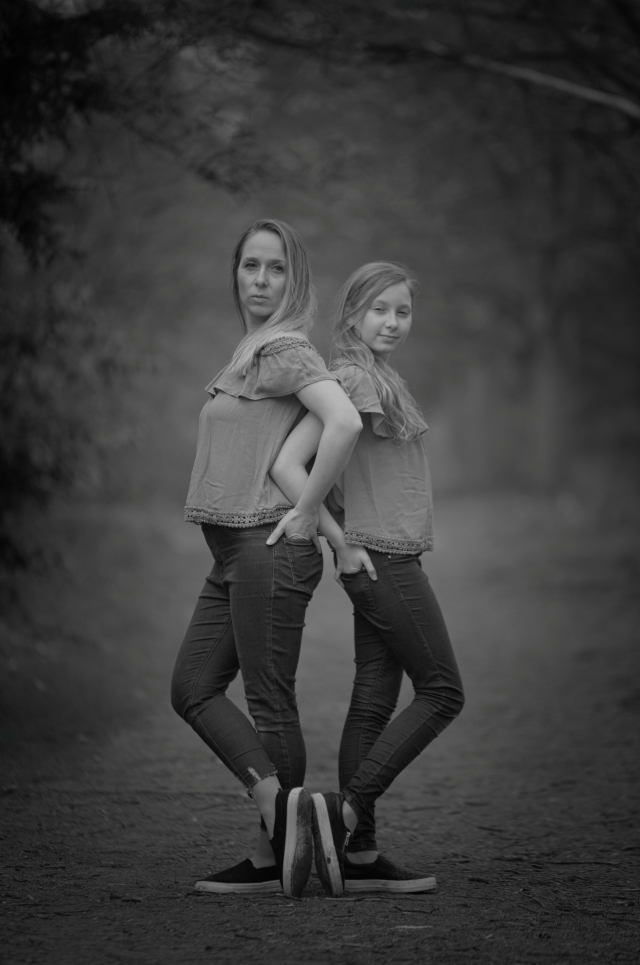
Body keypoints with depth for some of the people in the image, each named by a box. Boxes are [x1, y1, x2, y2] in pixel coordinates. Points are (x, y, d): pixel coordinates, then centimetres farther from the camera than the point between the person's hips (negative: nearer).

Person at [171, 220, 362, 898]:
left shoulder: (287, 351, -12)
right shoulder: (249, 353, 15)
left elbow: (344, 424, -29)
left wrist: (304, 514, -22)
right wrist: (314, 511, 16)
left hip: (270, 550, -10)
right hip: (233, 555, 10)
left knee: (269, 701, -3)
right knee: (193, 689, 7)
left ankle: (273, 858, 5)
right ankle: (276, 804, 2)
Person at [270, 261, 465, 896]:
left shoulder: (382, 380, 14)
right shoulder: (351, 380, -14)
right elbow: (287, 466, -21)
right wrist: (343, 545, -16)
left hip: (384, 563, 9)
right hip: (382, 561, -9)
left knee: (373, 702, 7)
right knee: (441, 693, -3)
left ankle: (359, 855, 8)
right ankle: (345, 808, -7)